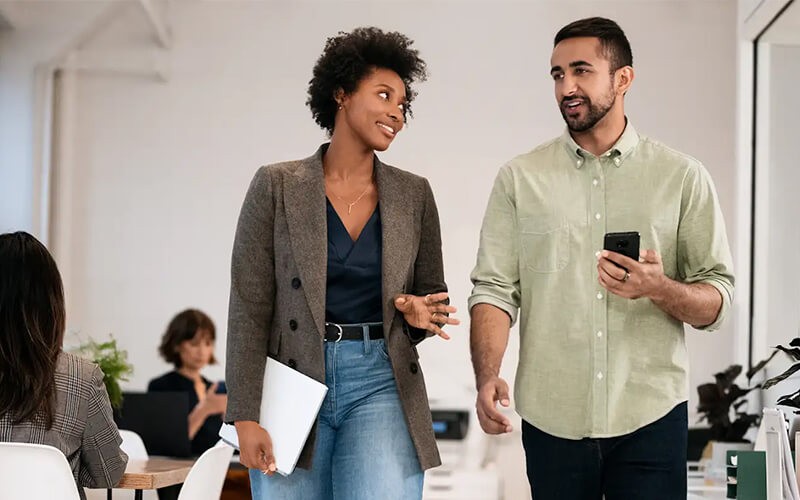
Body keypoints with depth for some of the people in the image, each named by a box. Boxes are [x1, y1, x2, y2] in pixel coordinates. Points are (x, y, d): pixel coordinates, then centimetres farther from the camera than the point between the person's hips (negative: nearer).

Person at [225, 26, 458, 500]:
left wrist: (420, 316, -7)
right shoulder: (277, 186, 0)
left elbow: (432, 298, 17)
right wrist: (246, 417, -10)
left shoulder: (414, 195, 8)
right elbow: (249, 308, -3)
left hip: (380, 385, 1)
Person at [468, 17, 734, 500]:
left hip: (650, 417, -1)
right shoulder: (519, 178, 6)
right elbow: (495, 289, 0)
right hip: (551, 418, 1)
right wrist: (488, 377, -16)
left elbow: (716, 301, 3)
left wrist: (659, 289, -18)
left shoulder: (683, 178, 3)